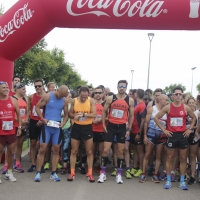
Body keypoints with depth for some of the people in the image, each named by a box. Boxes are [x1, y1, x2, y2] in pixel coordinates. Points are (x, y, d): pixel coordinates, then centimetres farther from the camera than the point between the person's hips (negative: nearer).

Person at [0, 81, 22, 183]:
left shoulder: (13, 101, 2)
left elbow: (18, 114, 9)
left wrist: (19, 127, 4)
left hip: (11, 131, 3)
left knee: (11, 152, 10)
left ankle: (9, 172, 23)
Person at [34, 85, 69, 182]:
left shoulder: (65, 101, 4)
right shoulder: (47, 96, -7)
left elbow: (66, 114, 11)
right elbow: (37, 107, -4)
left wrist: (63, 123, -7)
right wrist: (42, 119, -15)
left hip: (57, 127, 3)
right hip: (47, 126, -3)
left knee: (56, 150, 5)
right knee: (42, 149, -5)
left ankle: (53, 173, 14)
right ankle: (38, 172, 3)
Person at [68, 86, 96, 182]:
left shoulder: (91, 101, -9)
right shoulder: (74, 101, -3)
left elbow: (94, 114, -16)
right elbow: (70, 114, 4)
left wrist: (83, 114, -30)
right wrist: (74, 116, -19)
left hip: (87, 127, -1)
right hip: (76, 127, 2)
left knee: (89, 152, 5)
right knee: (74, 151, 6)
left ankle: (90, 173, 14)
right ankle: (72, 173, 13)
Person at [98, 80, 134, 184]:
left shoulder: (130, 100, -1)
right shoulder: (110, 98, -3)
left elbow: (131, 115, 5)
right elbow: (104, 111, 5)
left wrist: (129, 129, 1)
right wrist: (103, 124, -1)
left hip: (122, 127, 1)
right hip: (111, 126, -1)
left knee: (121, 151, 6)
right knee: (105, 150, -3)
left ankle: (119, 174, 16)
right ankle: (103, 172, 9)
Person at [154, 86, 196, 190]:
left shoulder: (186, 107, 2)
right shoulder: (167, 107, -3)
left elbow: (194, 118, 17)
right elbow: (156, 118, 0)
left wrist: (190, 129, 6)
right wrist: (163, 129, -4)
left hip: (183, 135, 2)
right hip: (171, 135, -1)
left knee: (183, 159, 5)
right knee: (169, 158, 5)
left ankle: (182, 181, 14)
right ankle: (168, 180, 12)